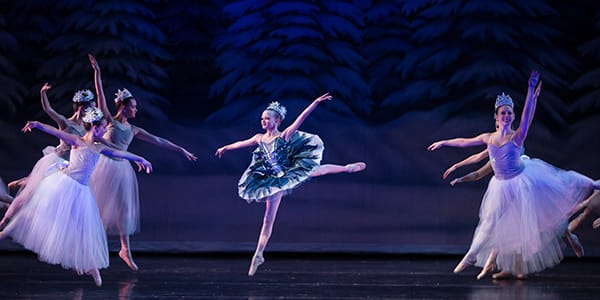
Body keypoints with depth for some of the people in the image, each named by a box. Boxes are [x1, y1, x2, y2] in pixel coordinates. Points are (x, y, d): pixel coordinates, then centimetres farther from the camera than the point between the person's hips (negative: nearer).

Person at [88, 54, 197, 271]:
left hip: (122, 169, 5)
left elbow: (159, 141, 14)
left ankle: (125, 249, 11)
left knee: (124, 207, 5)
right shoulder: (109, 121, -1)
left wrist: (181, 150, 14)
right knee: (97, 205, -2)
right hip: (106, 166, -5)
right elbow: (100, 95, -9)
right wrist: (97, 72, -16)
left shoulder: (133, 130, 11)